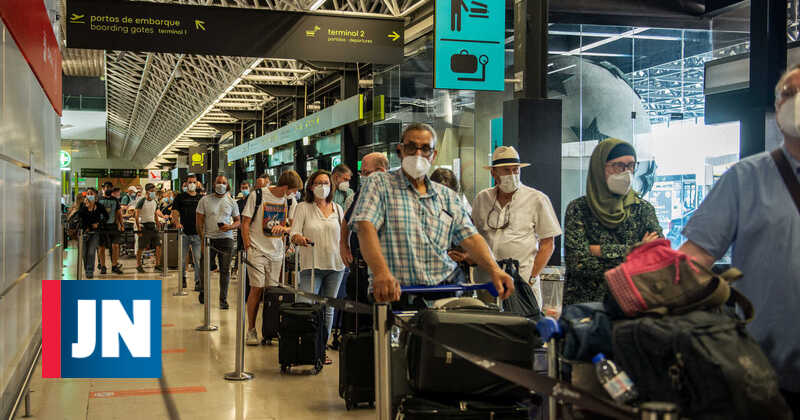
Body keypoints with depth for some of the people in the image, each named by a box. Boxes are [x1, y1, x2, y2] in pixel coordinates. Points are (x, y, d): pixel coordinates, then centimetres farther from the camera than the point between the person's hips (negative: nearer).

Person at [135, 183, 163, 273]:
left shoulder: (155, 202, 12)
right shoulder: (141, 202, -8)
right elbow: (136, 216, -10)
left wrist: (158, 226, 14)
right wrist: (138, 229, -15)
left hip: (153, 226, 6)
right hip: (144, 226, -6)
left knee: (158, 246, -2)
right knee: (141, 248, 0)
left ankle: (157, 265, 6)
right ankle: (138, 265, 13)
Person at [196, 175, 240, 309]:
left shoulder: (231, 202, 9)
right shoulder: (205, 200, 4)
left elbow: (238, 221, 12)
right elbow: (199, 221, 3)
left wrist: (230, 227, -10)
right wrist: (202, 238, -6)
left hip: (226, 238, 1)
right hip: (209, 238, -1)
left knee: (225, 270, 0)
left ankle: (223, 299, 7)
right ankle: (203, 292, 28)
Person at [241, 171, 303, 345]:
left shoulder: (288, 200, 8)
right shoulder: (257, 195, -6)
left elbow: (292, 226, 17)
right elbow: (245, 223, -4)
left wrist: (283, 228, -5)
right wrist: (248, 248, -8)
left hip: (276, 252, 4)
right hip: (257, 251, -4)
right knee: (257, 289, -6)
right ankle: (251, 330, 5)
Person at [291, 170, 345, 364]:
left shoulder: (337, 209, 11)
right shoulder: (303, 208, 2)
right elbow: (294, 233, -6)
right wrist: (298, 238, -27)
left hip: (335, 265, 4)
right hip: (311, 265, -3)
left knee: (328, 308, 8)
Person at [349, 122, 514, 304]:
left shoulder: (447, 196, 20)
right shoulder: (378, 184, 5)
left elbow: (470, 237, 12)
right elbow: (366, 227, -10)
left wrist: (494, 270, -7)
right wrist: (381, 272, -29)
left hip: (445, 286, 3)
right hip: (397, 292, -3)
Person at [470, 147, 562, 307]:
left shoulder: (537, 199, 0)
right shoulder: (482, 198, 10)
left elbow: (547, 244, 1)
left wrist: (530, 279, -6)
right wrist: (467, 255, 0)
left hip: (521, 281, -3)